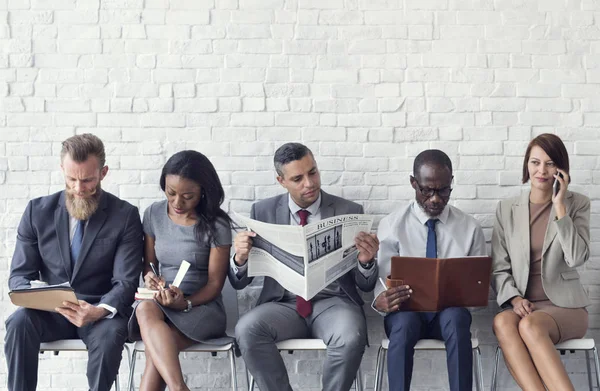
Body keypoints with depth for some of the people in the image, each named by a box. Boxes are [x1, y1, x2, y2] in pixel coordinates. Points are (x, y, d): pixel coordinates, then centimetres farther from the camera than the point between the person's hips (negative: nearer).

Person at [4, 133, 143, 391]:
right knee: (19, 322, -30)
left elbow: (126, 282, -10)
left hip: (101, 312, -2)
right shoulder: (38, 211, 2)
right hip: (50, 312, 2)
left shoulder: (125, 216, -4)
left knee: (110, 332, -35)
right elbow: (19, 274, 3)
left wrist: (100, 310, -33)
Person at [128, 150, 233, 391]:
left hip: (202, 308, -3)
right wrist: (150, 277, -10)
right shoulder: (154, 214, 5)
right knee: (146, 309, -37)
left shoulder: (217, 225, -8)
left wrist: (186, 303, -25)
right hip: (160, 305, 3)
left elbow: (215, 283, -6)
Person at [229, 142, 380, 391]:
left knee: (350, 338, -34)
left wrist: (366, 260, -20)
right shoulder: (263, 211, 5)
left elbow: (366, 286, 4)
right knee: (247, 329, -30)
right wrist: (240, 257, -17)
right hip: (284, 304, 1)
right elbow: (239, 283, 6)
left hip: (333, 302, -1)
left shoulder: (349, 211, 3)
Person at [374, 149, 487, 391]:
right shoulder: (392, 226, 0)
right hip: (406, 311, -1)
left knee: (456, 317, -35)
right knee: (404, 321, -36)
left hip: (451, 312, 1)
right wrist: (382, 300, -29)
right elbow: (383, 281, -4)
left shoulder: (470, 228, 4)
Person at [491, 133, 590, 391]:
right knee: (502, 323, -34)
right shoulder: (507, 209, 10)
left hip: (563, 303, -2)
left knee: (530, 326, -36)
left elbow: (577, 258, -10)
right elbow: (499, 268, 8)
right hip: (521, 304, 2)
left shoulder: (577, 204, 5)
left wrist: (560, 207, -12)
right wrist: (514, 298, -11)